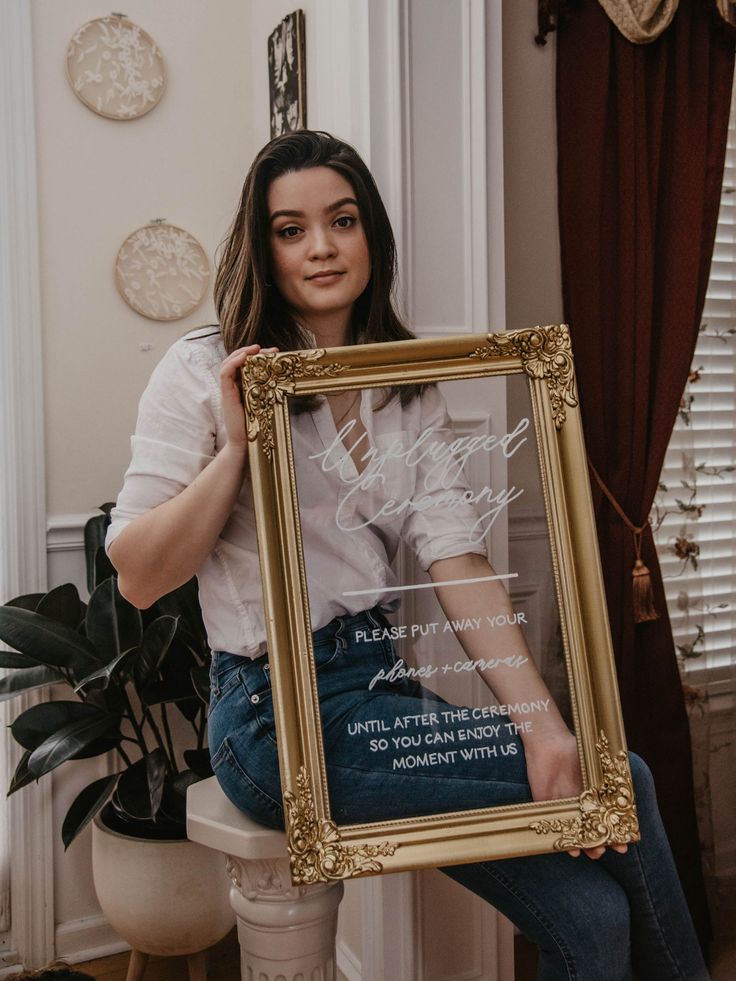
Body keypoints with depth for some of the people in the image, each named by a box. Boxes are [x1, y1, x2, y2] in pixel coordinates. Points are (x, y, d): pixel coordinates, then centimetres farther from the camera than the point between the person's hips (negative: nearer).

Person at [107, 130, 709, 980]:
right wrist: (236, 446, -19)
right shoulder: (204, 370, -4)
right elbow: (138, 577, -8)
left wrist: (541, 720, -16)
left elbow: (453, 554, -5)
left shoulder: (410, 389, 10)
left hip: (386, 687, 5)